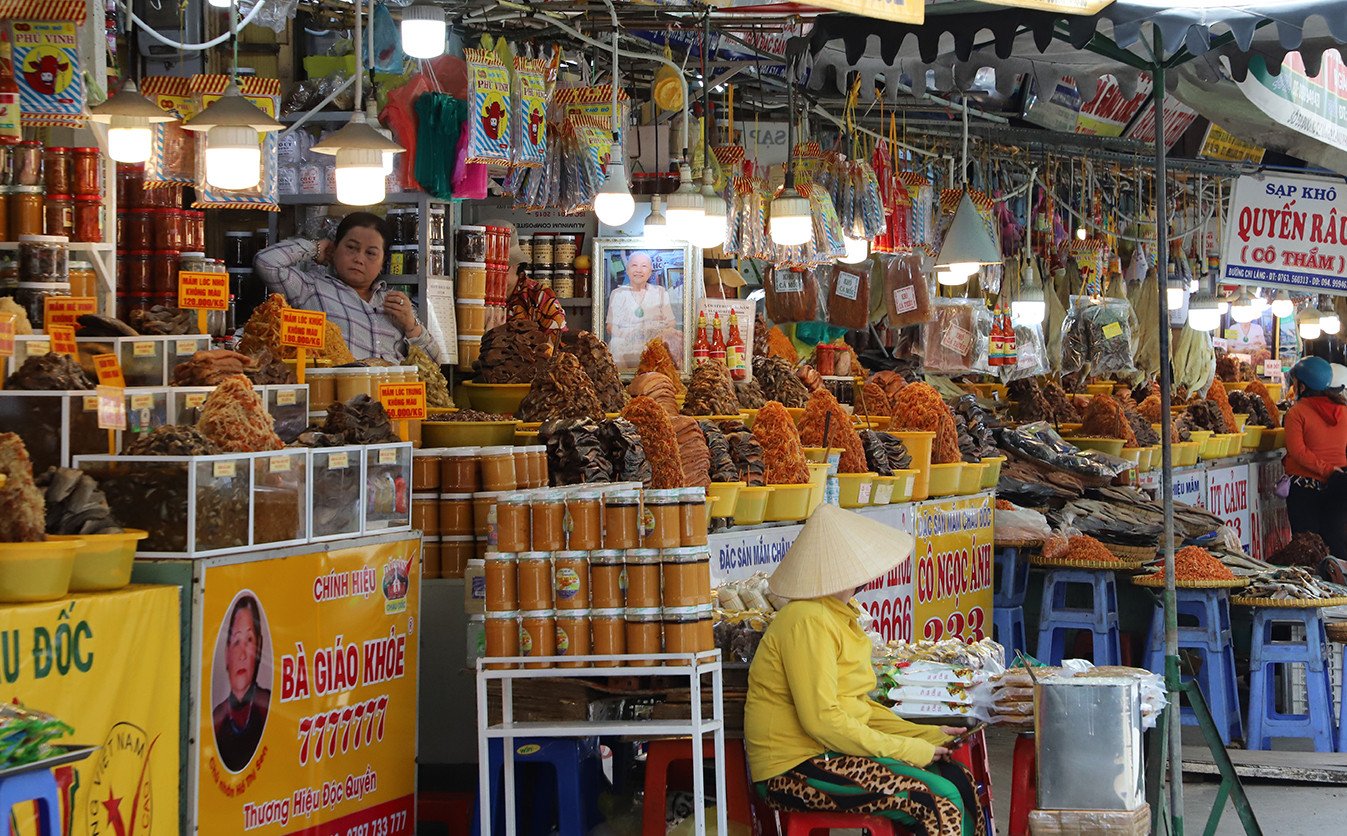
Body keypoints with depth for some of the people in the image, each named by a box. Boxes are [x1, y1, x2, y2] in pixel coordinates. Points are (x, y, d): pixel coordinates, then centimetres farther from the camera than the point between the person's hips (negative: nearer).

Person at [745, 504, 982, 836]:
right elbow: (821, 719, -23)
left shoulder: (840, 615, 15)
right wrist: (908, 750, -17)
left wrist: (926, 735, 11)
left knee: (958, 778, -2)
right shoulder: (808, 621, -17)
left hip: (830, 752, 10)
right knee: (937, 799, -21)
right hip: (795, 769, -10)